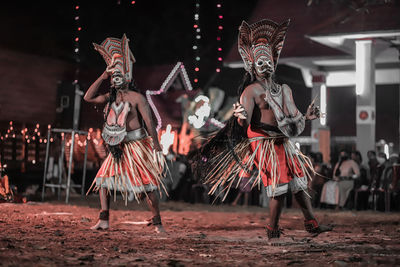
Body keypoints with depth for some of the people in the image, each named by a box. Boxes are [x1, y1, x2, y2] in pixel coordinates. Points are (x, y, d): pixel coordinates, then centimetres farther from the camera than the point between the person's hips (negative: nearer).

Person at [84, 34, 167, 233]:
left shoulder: (136, 98, -8)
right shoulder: (111, 97, 11)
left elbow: (149, 123, -12)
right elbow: (88, 97, 5)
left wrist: (157, 147, -18)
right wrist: (103, 76, 2)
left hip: (137, 146, -7)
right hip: (118, 148, 7)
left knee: (146, 183, -6)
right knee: (104, 179, 1)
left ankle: (157, 221, 3)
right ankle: (104, 220, 4)